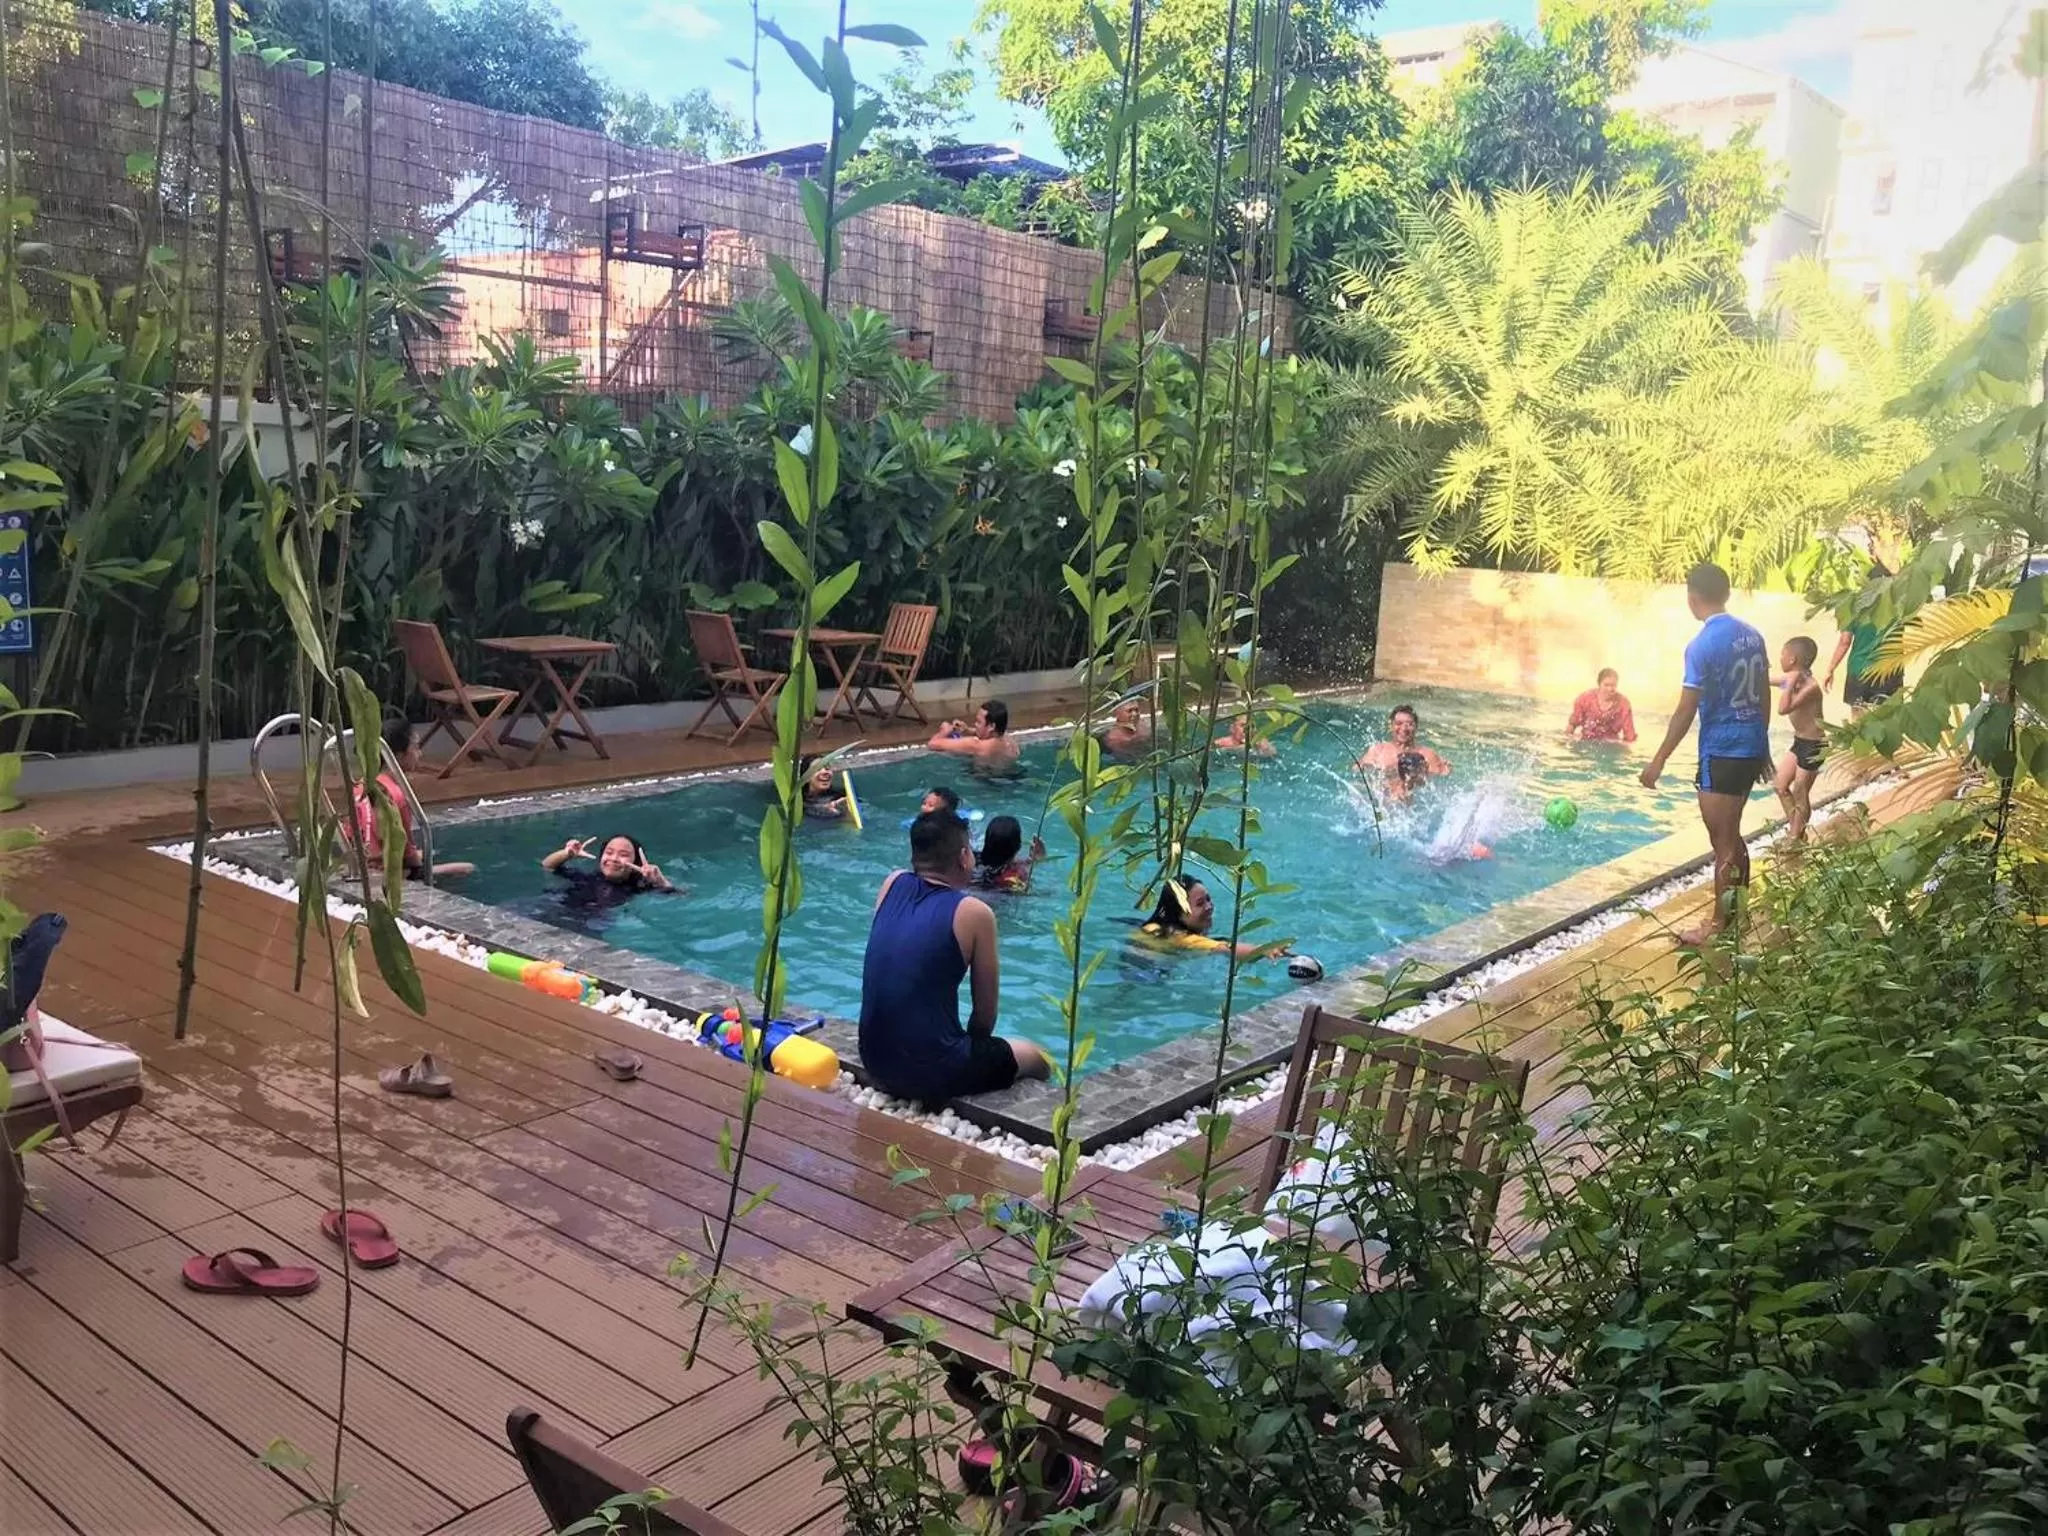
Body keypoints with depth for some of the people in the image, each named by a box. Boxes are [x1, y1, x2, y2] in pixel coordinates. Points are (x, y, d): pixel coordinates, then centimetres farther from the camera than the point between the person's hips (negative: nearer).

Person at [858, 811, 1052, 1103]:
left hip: (875, 1062, 7)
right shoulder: (974, 913, -12)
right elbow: (986, 1014, -1)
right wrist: (972, 1043, 14)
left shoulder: (892, 885, 2)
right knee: (1037, 1059, 21)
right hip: (931, 1074, -6)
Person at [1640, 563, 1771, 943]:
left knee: (1723, 845, 0)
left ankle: (1719, 926, 9)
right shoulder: (1752, 636, 7)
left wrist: (1658, 761, -11)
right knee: (1732, 836, 20)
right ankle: (1738, 913, 29)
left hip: (1722, 754, -8)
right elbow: (1762, 699, 14)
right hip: (1751, 749, 8)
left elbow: (1686, 711, -17)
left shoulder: (1703, 645, -17)